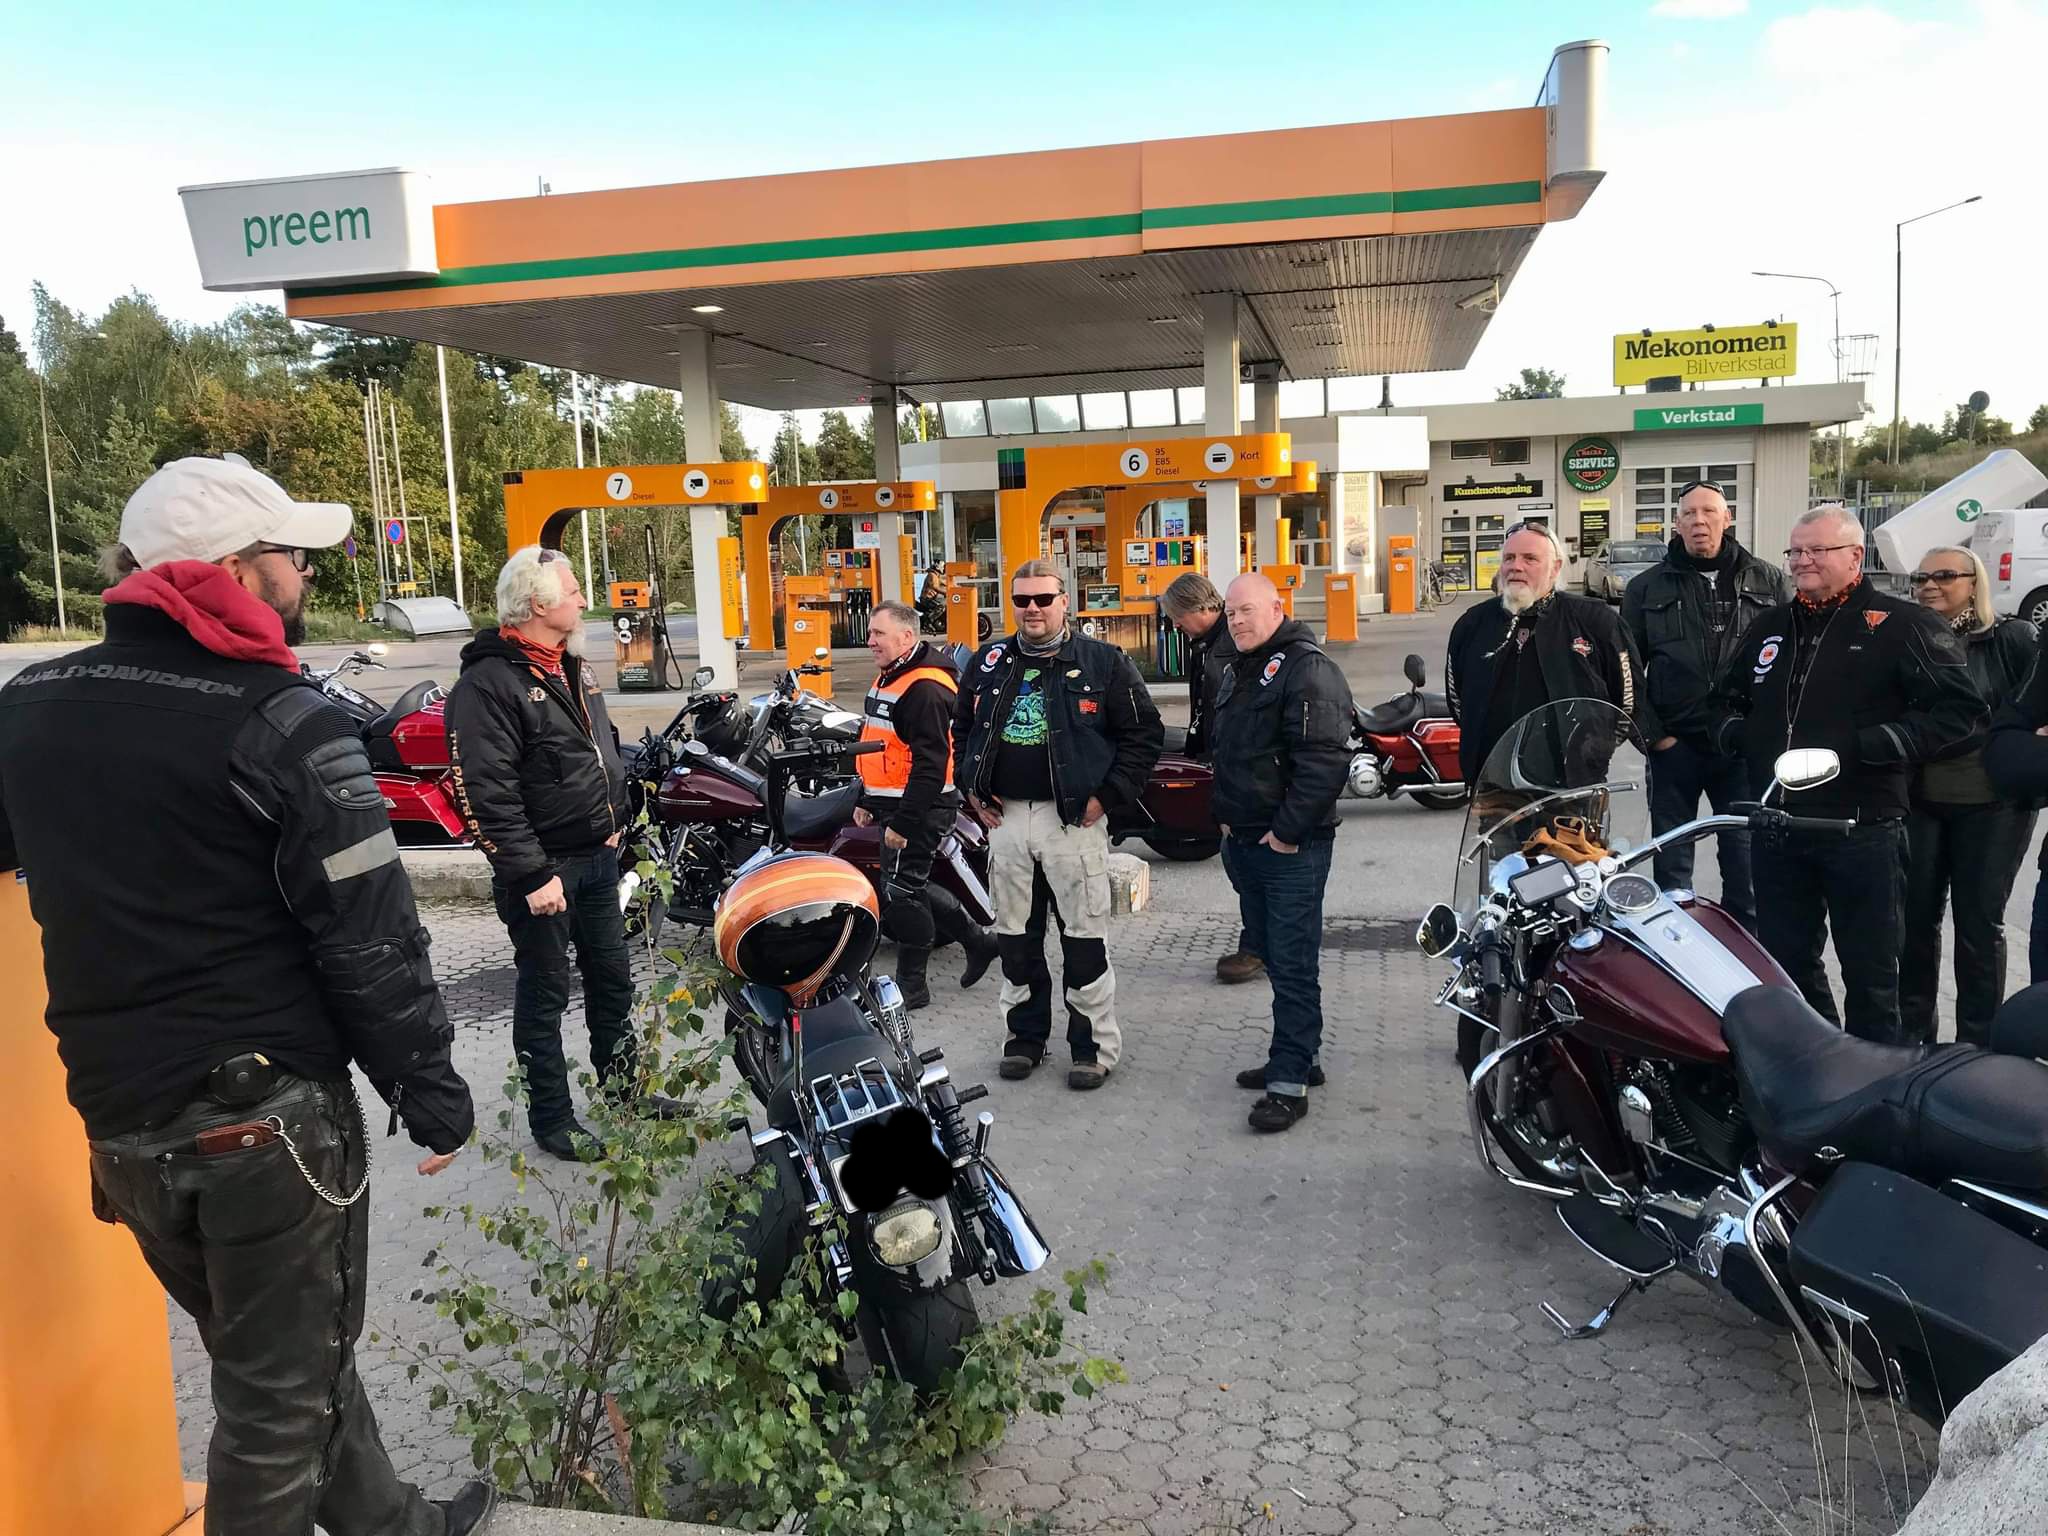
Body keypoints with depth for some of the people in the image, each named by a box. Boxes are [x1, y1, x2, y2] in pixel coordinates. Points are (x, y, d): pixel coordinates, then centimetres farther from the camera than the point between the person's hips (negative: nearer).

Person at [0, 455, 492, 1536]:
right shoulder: (282, 724, -15)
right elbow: (369, 938, -15)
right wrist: (428, 1088, -6)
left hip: (119, 1117, 7)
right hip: (265, 1115, -7)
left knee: (289, 1351, 22)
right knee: (278, 1396, 9)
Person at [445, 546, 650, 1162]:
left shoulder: (572, 667, 11)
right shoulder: (488, 682, -18)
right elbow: (486, 793, -23)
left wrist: (615, 821, 18)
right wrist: (531, 875, -23)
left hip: (598, 857, 8)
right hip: (542, 868, -8)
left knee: (612, 978, 19)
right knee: (545, 993, 5)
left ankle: (623, 1087, 36)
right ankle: (552, 1118, 19)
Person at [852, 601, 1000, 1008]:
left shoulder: (925, 688, -19)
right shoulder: (889, 679, 14)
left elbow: (930, 763, -24)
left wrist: (903, 822, -25)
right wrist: (867, 801, 21)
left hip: (919, 807, -10)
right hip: (893, 805, 10)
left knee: (902, 891, -3)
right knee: (910, 887, 17)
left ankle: (911, 986, 10)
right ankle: (977, 941, 31)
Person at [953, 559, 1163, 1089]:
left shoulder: (1104, 662, -3)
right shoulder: (988, 662, 10)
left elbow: (1144, 733, -3)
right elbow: (962, 727, 22)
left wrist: (1108, 795, -9)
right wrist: (973, 788, 10)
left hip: (1073, 818, -4)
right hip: (1005, 818, 4)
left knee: (1085, 938, 0)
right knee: (1016, 936, 12)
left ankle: (1095, 1046, 11)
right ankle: (1025, 1036, 26)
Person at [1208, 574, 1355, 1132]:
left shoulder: (1307, 670, -14)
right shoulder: (1237, 672, 16)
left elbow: (1325, 760, -22)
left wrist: (1288, 830, -20)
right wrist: (1226, 819, 17)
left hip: (1291, 848, -9)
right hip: (1245, 842, 9)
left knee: (1293, 964, -5)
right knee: (1272, 955, 16)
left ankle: (1290, 1080, 0)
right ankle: (1300, 1056, 28)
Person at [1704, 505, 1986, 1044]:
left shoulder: (1902, 626, -5)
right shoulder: (1770, 627, 14)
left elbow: (1963, 715, -12)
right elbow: (1722, 703, 25)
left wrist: (1866, 745, -22)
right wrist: (1733, 732, 2)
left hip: (1863, 832, -6)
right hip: (1777, 829, 6)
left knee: (1870, 975, 5)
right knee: (1785, 968, 17)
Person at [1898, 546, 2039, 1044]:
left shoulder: (2013, 640, -2)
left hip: (1992, 806, -2)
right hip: (1917, 802, 2)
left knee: (1980, 923, 7)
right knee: (1916, 917, 9)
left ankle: (1978, 1046, 18)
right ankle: (1913, 1032, 24)